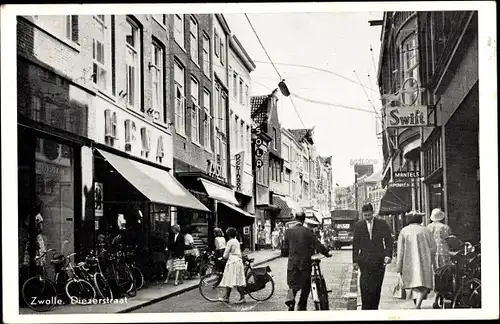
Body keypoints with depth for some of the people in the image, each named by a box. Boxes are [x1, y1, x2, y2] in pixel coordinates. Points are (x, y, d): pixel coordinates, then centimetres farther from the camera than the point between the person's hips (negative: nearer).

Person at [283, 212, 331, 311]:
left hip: (292, 263, 2)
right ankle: (302, 307, 12)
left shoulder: (288, 231, 0)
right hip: (305, 262, -1)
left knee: (293, 284, 12)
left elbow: (285, 248, 4)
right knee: (305, 286, 12)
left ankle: (290, 298, -19)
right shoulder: (308, 231, -5)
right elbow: (318, 245, -5)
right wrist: (326, 253, 10)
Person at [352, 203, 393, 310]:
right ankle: (365, 308, -8)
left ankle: (374, 307, 13)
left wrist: (388, 255, -10)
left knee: (377, 286, 3)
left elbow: (388, 241, 4)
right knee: (365, 285, -11)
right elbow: (355, 244, 8)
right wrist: (355, 261, 3)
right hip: (364, 260, 0)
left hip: (379, 260, 0)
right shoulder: (358, 225, 7)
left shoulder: (382, 224, 4)